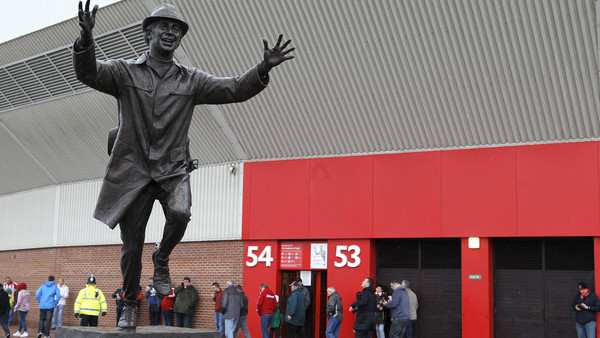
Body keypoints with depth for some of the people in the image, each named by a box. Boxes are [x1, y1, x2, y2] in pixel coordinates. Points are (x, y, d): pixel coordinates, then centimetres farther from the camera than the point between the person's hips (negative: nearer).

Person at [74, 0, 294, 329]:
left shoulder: (191, 80, 7)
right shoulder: (125, 72, 2)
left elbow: (234, 89, 0)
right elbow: (88, 72, -14)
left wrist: (263, 68, -17)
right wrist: (86, 38, -34)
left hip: (173, 169, 1)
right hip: (133, 170, -1)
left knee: (180, 213, -30)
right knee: (131, 247, 4)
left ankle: (162, 258, 2)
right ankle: (129, 303, 29)